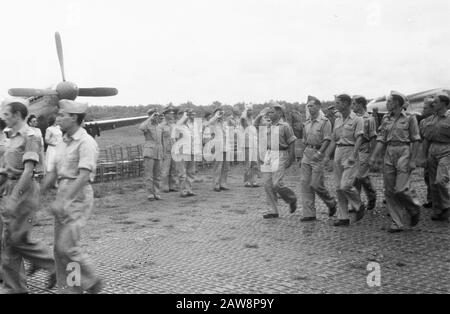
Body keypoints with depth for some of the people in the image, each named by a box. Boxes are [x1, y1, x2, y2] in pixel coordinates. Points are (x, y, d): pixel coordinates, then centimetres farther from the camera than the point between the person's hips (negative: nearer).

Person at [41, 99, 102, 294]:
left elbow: (84, 176, -21)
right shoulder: (63, 143, 15)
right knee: (60, 248, 7)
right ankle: (69, 290, 15)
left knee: (67, 245, -12)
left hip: (79, 198, -8)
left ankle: (90, 283, 7)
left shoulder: (86, 142, -12)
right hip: (63, 199, 9)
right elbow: (52, 175, 16)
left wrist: (62, 201, -26)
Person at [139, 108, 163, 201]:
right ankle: (150, 194, -2)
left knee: (157, 175, 5)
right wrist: (150, 117, -22)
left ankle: (156, 194, 10)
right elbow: (141, 128, -28)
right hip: (149, 152, -5)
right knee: (149, 174, -7)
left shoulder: (159, 127, 17)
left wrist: (162, 154, 17)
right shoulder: (147, 125, -2)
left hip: (158, 154, 5)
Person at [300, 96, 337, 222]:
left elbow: (327, 139, -14)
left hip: (318, 155, -7)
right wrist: (306, 150, 15)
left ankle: (331, 203, 21)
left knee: (316, 184, -8)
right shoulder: (307, 122, 13)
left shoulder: (325, 121, -8)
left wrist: (319, 152, -22)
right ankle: (309, 214, 5)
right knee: (305, 184, 1)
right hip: (307, 153, 7)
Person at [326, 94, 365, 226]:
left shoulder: (357, 120, -5)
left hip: (350, 152, -7)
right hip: (338, 152, 7)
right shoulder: (337, 121, 15)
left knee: (346, 185, -17)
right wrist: (328, 156, 15)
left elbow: (359, 139, -14)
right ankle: (343, 217, 12)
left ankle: (359, 206, 9)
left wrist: (353, 155, -25)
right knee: (339, 187, 6)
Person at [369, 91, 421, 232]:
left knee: (401, 188, -12)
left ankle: (414, 209, 19)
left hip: (404, 153, -5)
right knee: (389, 190, 2)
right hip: (389, 153, 5)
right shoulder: (386, 118, 11)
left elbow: (415, 140, -3)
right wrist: (374, 156, 0)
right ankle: (397, 223, 9)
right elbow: (381, 139, 9)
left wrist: (413, 160, -9)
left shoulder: (410, 118, -3)